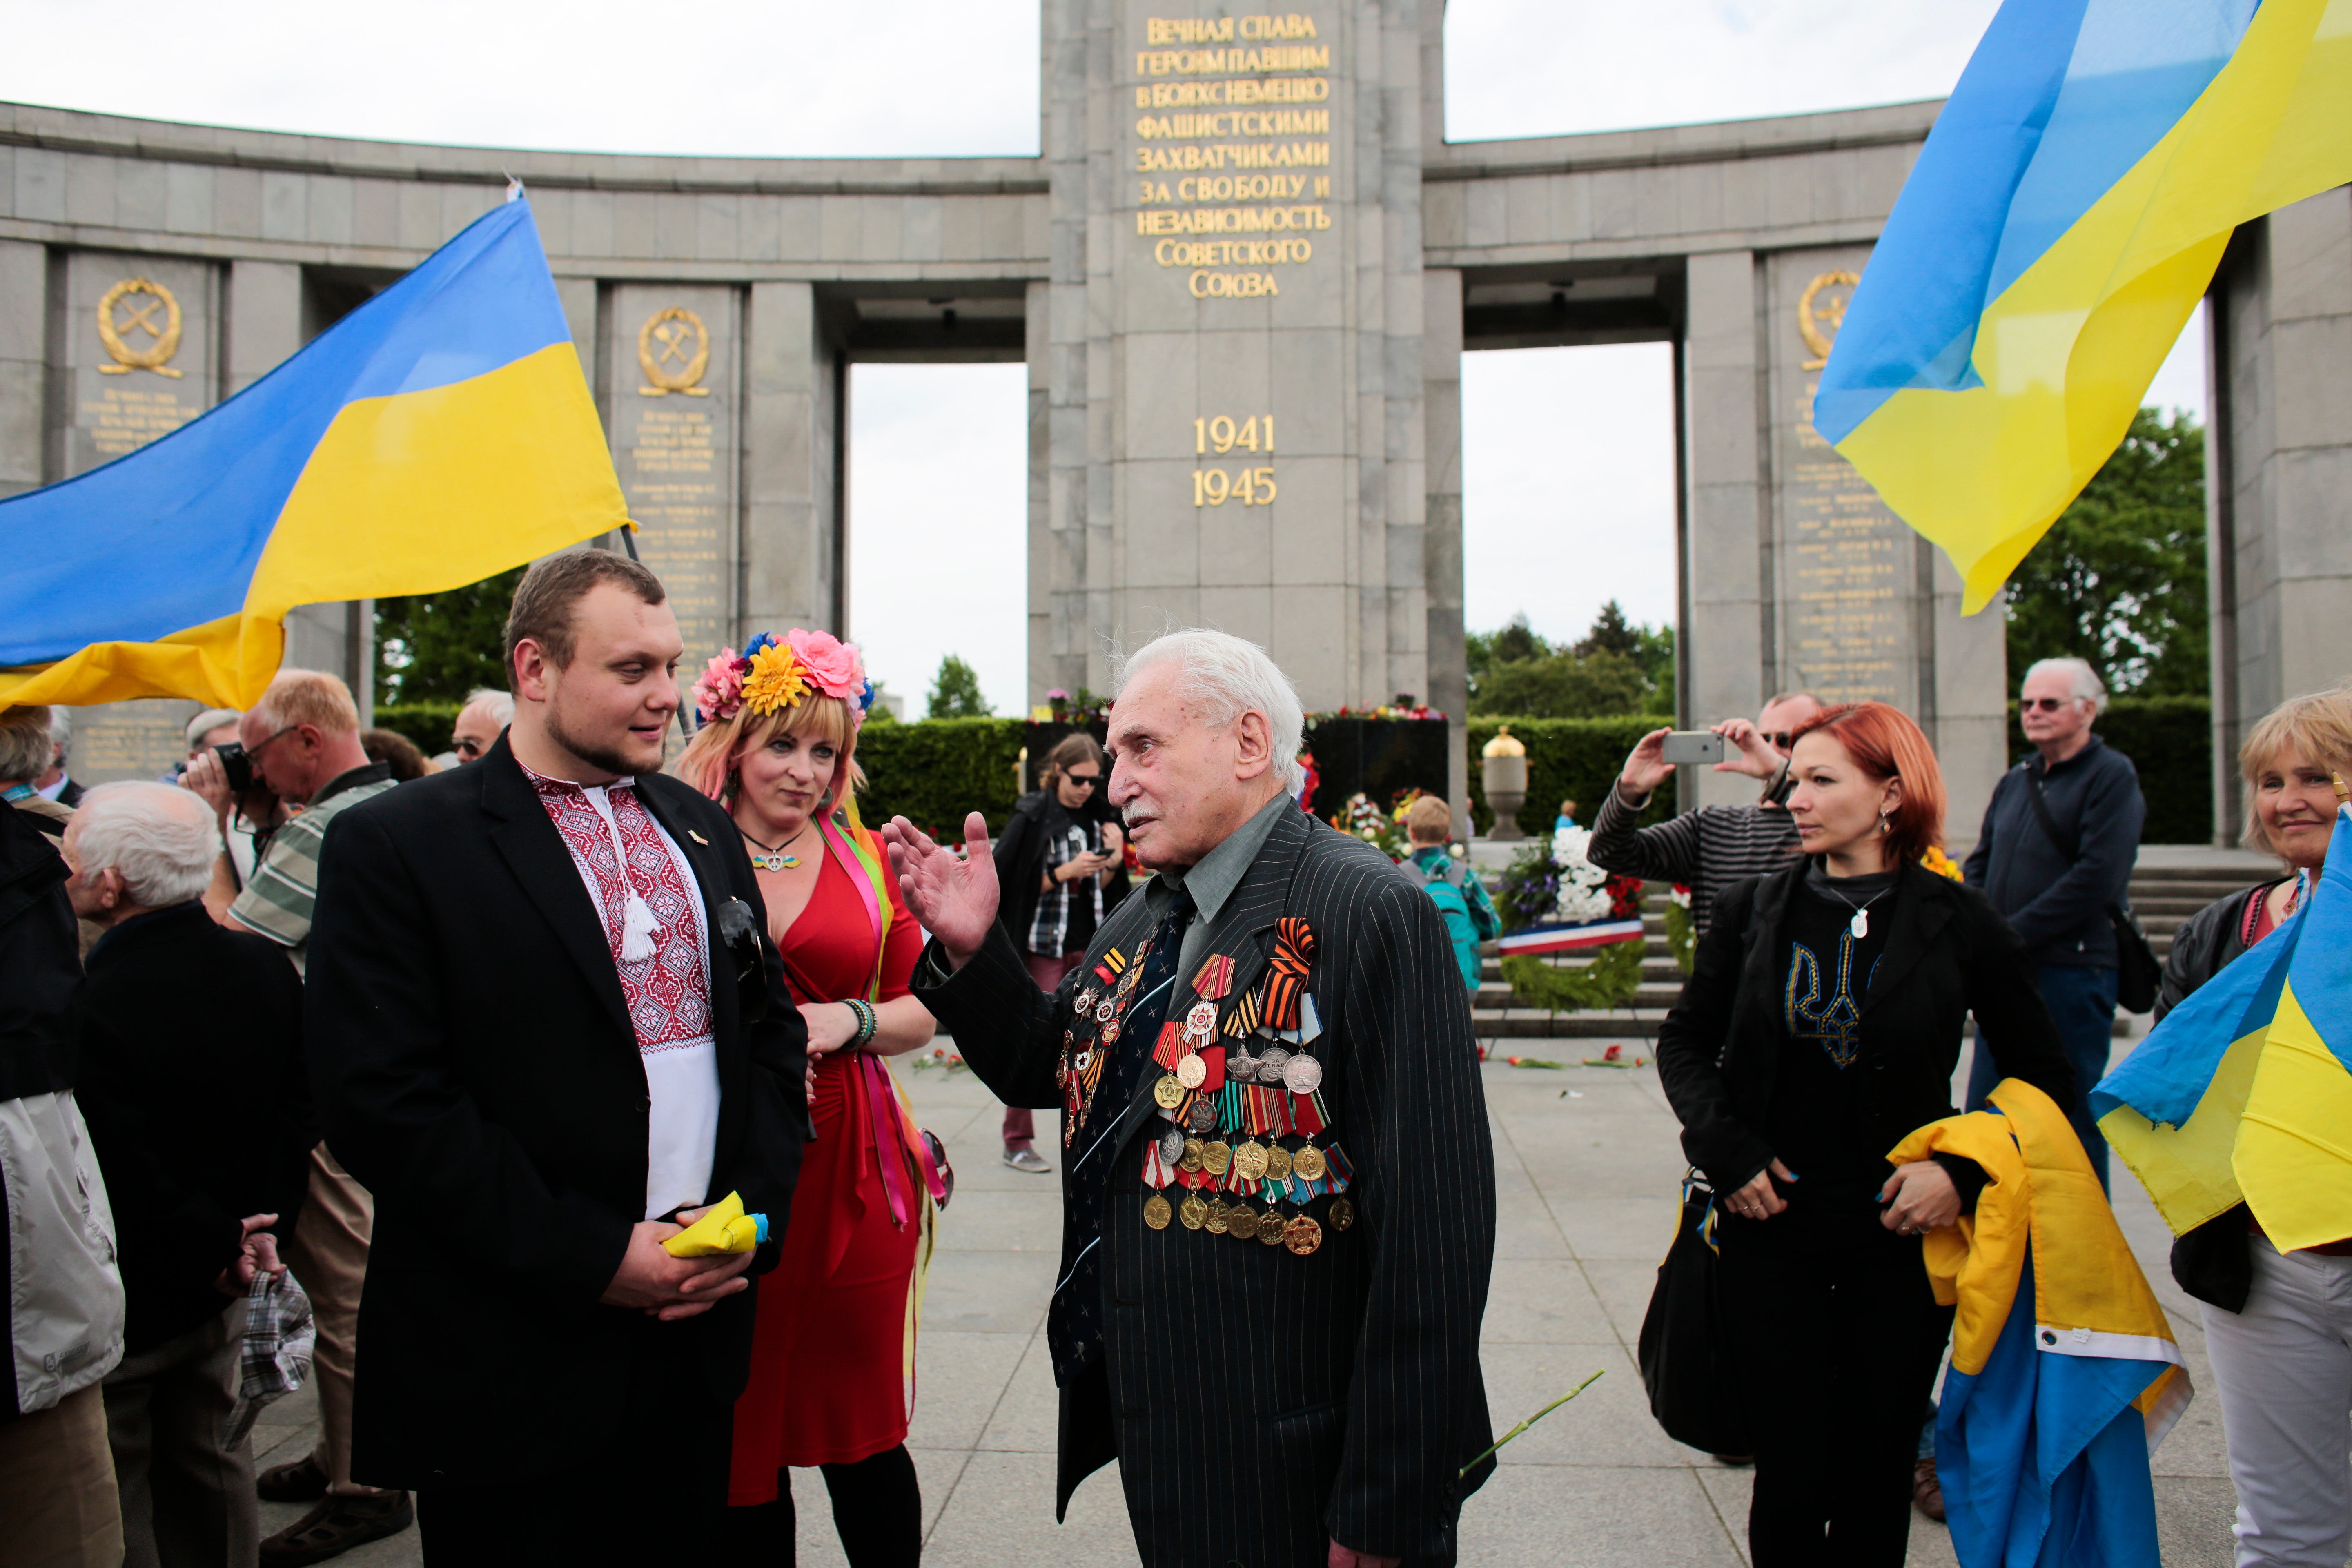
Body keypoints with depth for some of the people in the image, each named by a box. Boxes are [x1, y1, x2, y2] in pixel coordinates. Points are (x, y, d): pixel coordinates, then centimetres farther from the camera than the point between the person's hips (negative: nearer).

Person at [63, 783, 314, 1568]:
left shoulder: (87, 1009, -28)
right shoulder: (266, 967, -7)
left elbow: (119, 1180, -23)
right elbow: (298, 1112, 0)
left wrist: (213, 1246, -9)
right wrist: (260, 1224, 0)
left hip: (118, 1304, -6)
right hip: (217, 1296, 6)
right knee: (208, 1462, 23)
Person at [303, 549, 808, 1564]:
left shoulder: (701, 830, 10)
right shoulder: (396, 843, -8)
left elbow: (770, 1026, 14)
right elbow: (382, 1099, -15)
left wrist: (754, 1208, -1)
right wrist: (591, 1256, -16)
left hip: (699, 1321, 6)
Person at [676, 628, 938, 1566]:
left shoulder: (865, 857, 8)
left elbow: (918, 1012, 12)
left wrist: (845, 1020, -7)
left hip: (851, 1169, 2)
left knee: (864, 1431, 7)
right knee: (738, 1434, 6)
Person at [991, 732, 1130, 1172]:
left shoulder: (1097, 817, 9)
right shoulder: (1032, 816, -7)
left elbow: (1103, 886, 14)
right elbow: (1009, 880, -11)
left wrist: (1114, 860, -7)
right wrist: (1066, 872, -19)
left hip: (1088, 944, 5)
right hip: (1042, 944, -5)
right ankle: (1017, 1141, 8)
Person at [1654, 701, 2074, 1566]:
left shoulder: (1958, 922, -4)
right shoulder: (1755, 910, 1)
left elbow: (2044, 1074, 3)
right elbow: (1685, 1041, 11)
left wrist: (1964, 1171, -11)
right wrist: (1726, 1150, -4)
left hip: (1901, 1235, -1)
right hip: (1771, 1230, 1)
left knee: (1876, 1476, 11)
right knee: (1791, 1471, 3)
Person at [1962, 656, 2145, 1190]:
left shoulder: (2112, 776, -5)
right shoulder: (2015, 782, 17)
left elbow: (2096, 879, -16)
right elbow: (1979, 865, 18)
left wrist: (2011, 937, -15)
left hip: (2071, 971, -7)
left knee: (2071, 1120, 0)